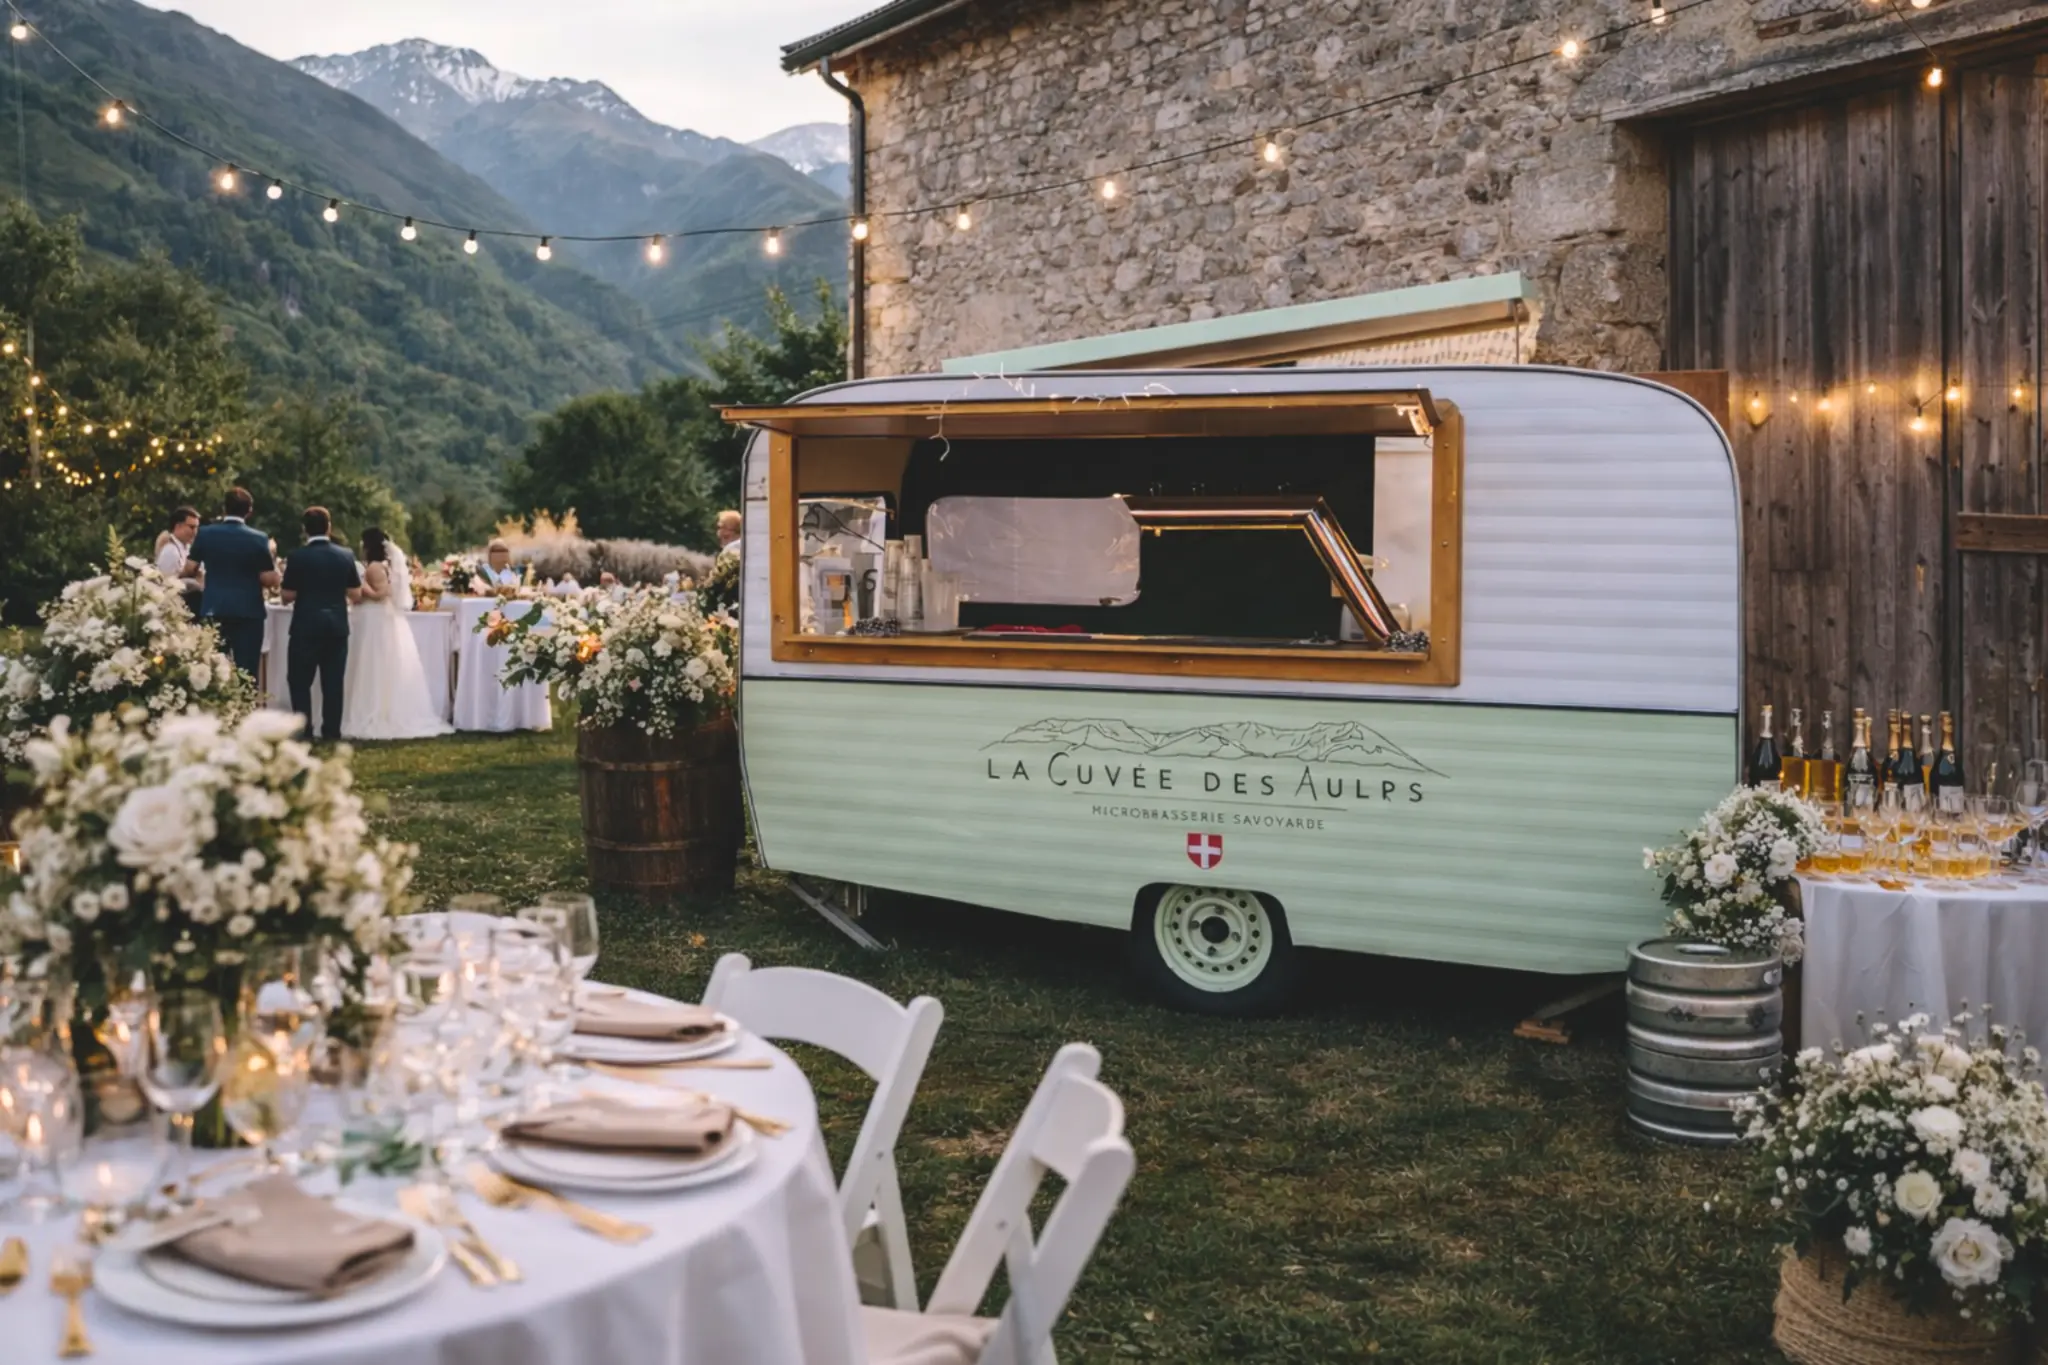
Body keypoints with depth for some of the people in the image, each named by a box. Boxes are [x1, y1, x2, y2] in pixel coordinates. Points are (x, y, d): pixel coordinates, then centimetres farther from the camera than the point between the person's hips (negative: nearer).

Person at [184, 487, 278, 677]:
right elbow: (270, 580, -8)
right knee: (246, 672, -1)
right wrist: (272, 560, 10)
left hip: (214, 610, 2)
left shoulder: (205, 533, 1)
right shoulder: (259, 539, -6)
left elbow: (188, 570, 3)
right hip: (248, 612, -2)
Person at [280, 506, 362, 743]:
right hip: (337, 626, 3)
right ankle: (331, 732, 7)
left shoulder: (297, 556, -8)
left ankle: (303, 731, 3)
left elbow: (288, 596, -7)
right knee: (333, 682, 7)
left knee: (300, 681, 7)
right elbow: (355, 594, 3)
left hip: (306, 626, -3)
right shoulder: (345, 556, 0)